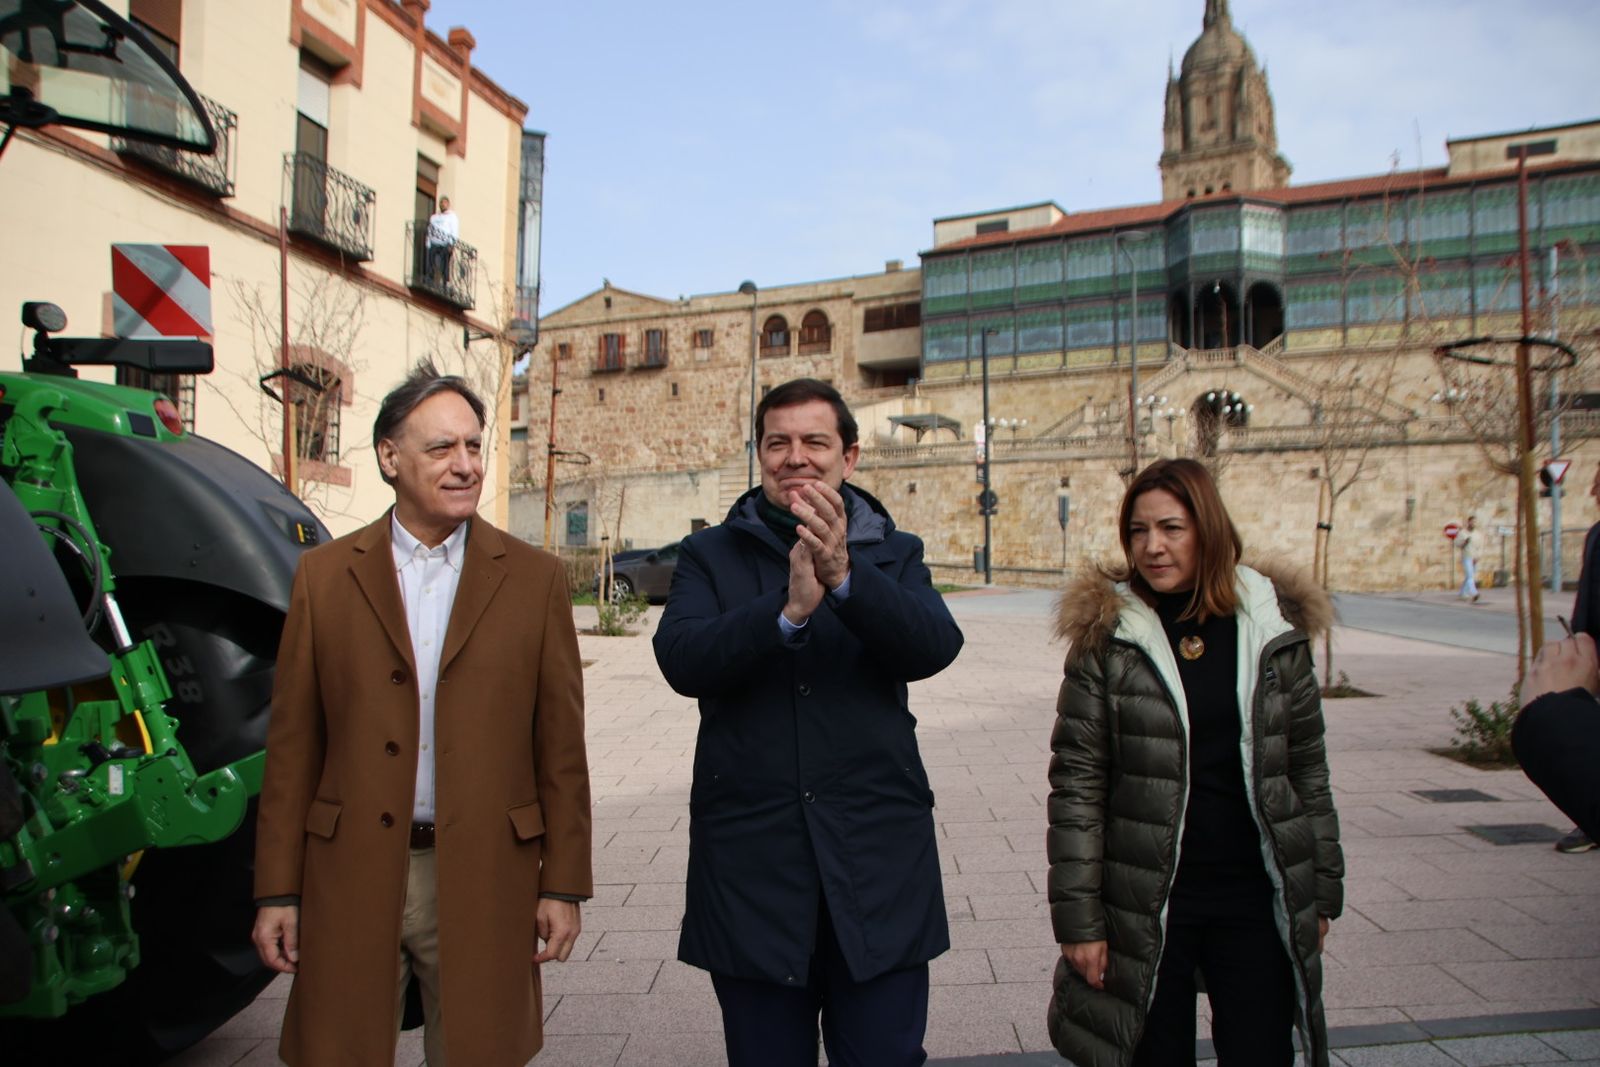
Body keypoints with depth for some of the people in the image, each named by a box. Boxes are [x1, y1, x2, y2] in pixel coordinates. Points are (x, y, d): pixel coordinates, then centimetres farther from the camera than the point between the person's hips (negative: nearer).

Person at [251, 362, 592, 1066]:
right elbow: (292, 745, 3)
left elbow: (561, 747, 0)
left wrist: (563, 887, -1)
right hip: (351, 880, 1)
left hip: (483, 883, 0)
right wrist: (277, 891, 2)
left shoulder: (534, 579, 1)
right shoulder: (325, 574, 3)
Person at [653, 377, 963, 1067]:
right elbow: (681, 660, -13)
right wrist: (787, 610, -29)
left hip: (878, 861, 0)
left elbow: (935, 647, -12)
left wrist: (844, 577, -29)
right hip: (751, 862, 0)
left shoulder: (893, 554, 7)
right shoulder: (709, 556, 5)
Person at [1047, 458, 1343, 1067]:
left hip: (1256, 901, 2)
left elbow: (1307, 769, 9)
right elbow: (1076, 784, -7)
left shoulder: (1276, 629, 0)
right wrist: (1077, 917, -9)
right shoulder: (1107, 636, -8)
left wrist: (1322, 891, 10)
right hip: (1146, 905, -2)